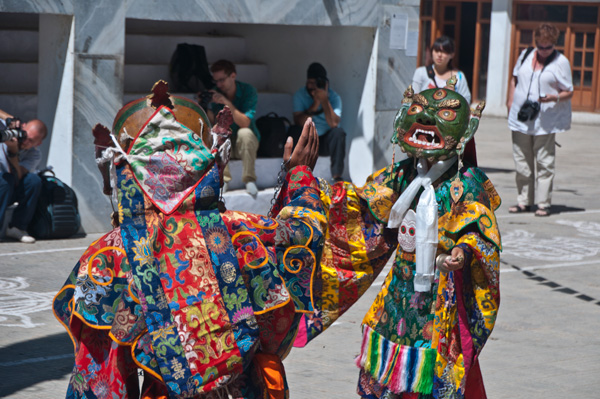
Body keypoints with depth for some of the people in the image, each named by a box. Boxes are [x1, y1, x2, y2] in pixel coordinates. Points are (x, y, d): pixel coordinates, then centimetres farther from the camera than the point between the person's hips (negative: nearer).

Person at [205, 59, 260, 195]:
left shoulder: (248, 91, -11)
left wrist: (227, 103, -30)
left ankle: (249, 179, -25)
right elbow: (211, 122, -12)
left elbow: (245, 123, -23)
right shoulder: (214, 94, -4)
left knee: (244, 132, -35)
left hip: (246, 143, -2)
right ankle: (223, 179, -27)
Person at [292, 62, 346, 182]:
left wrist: (324, 101, -28)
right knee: (294, 130, -28)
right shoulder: (300, 95, -3)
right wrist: (315, 105, -28)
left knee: (338, 132, -30)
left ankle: (337, 176, -28)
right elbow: (298, 121, -18)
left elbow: (334, 123, -21)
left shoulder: (334, 97, -6)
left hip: (326, 142, 0)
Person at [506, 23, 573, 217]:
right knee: (522, 162, 7)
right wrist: (510, 103, 13)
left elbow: (568, 92, -2)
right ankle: (524, 201, 15)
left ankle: (543, 203, 3)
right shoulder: (525, 55, 10)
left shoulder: (561, 61, -3)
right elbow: (514, 79, 22)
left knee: (544, 163, -4)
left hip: (546, 121, -4)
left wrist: (554, 98, -21)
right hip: (520, 119, 4)